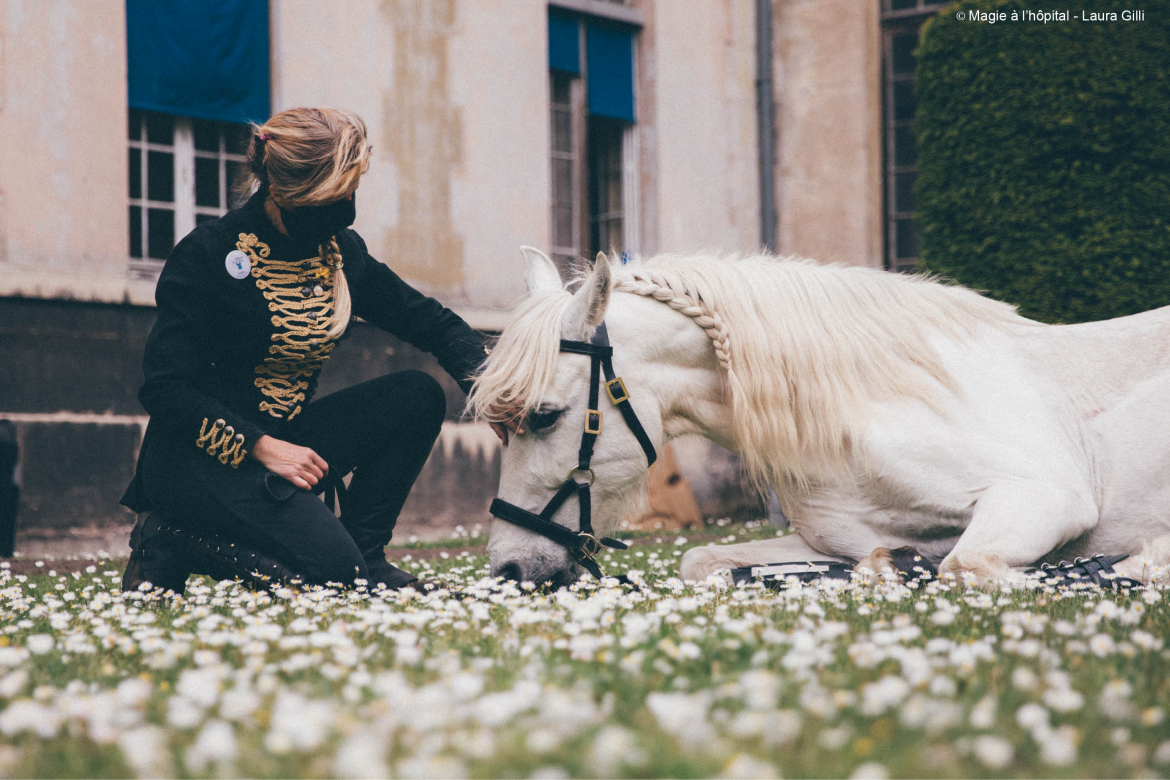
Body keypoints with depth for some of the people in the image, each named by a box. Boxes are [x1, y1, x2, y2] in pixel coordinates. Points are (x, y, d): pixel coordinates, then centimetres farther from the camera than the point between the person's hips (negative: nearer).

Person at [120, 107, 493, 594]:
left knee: (418, 396, -8)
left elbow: (432, 323, 9)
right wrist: (260, 447, -25)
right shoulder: (208, 255, -15)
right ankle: (172, 542, -5)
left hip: (285, 440, 7)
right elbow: (163, 388, -17)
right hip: (202, 458, -7)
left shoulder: (341, 252, 3)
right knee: (330, 565, -25)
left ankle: (364, 555, -1)